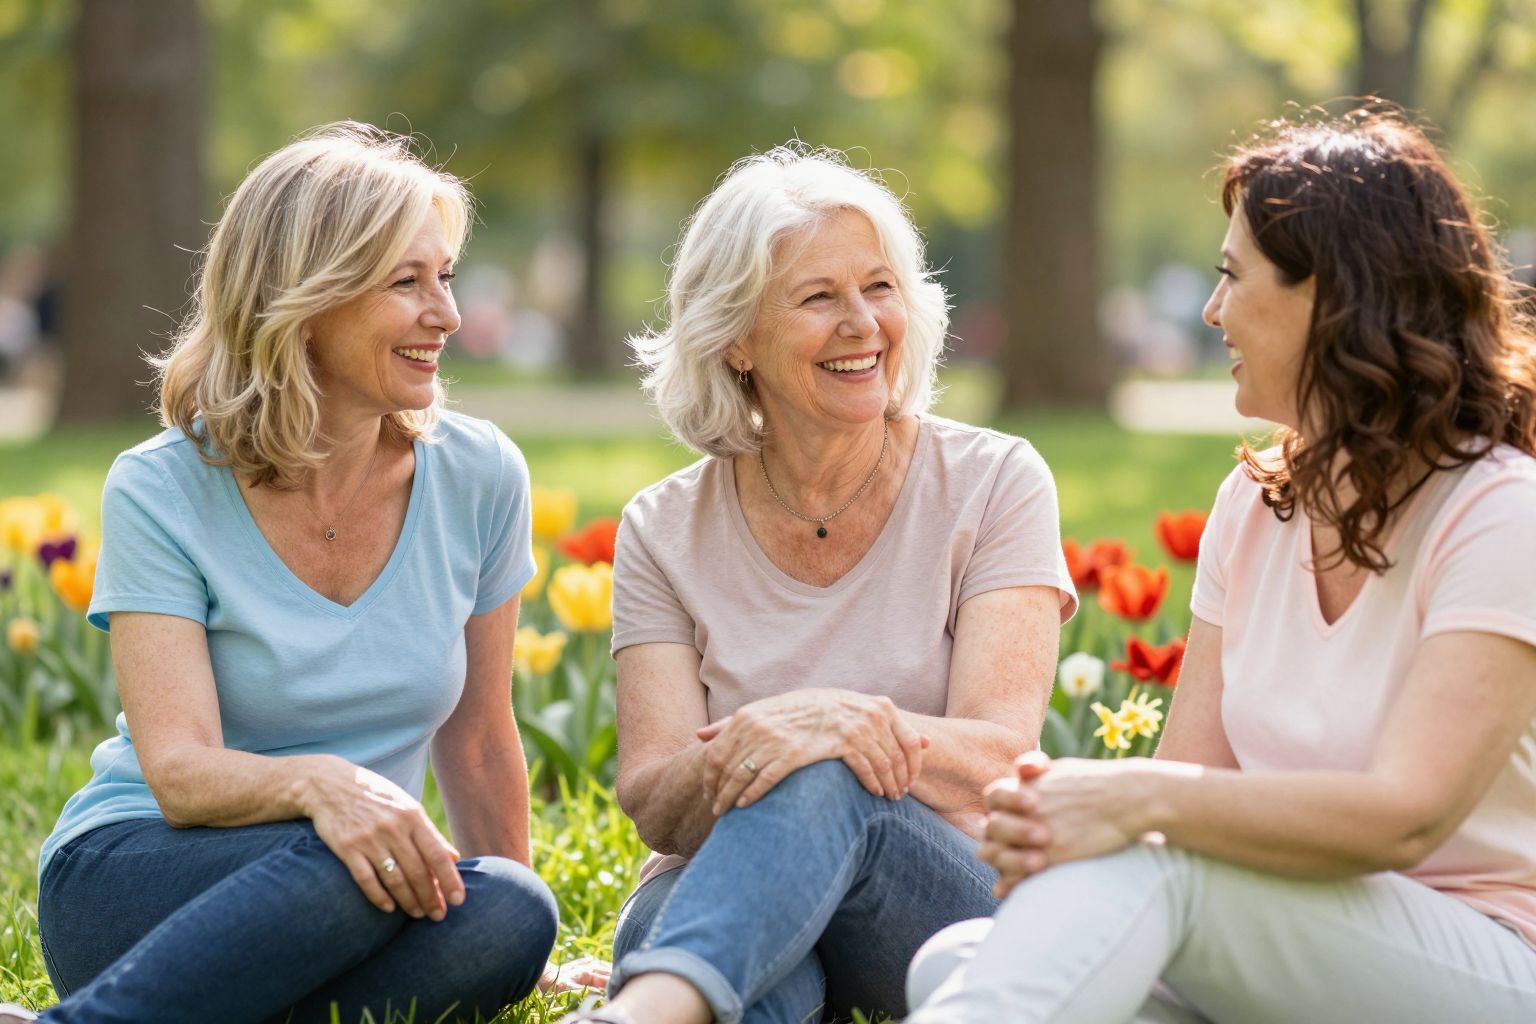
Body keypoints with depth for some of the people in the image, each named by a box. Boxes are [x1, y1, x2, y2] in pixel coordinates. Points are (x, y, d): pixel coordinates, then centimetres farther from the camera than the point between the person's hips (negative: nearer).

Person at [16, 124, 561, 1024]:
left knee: (511, 918, -31)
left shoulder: (478, 478, 0)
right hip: (126, 875, -4)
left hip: (356, 912, 4)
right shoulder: (160, 494, -10)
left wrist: (509, 913, 14)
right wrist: (315, 785, -40)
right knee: (352, 862, -37)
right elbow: (180, 771, -20)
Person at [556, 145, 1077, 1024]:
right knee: (661, 917, -36)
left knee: (825, 777, -38)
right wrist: (729, 763, -29)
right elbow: (653, 807, -4)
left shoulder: (993, 485, 1)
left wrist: (856, 725, -34)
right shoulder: (667, 532, 6)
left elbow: (999, 760, -11)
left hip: (959, 906, -2)